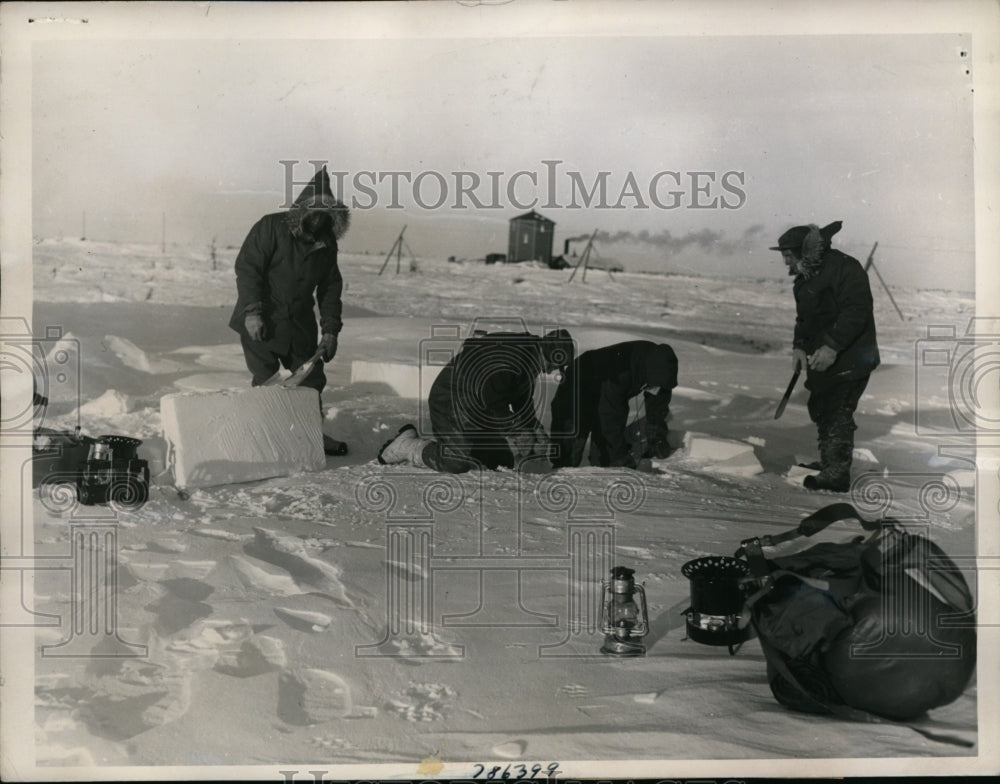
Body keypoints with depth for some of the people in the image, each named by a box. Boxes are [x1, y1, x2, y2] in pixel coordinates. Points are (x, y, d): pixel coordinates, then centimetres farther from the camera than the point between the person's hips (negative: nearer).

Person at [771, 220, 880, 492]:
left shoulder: (845, 268, -16)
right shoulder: (805, 277, 13)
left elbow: (855, 312, -24)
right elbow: (804, 316, 18)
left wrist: (832, 347, -28)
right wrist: (799, 347, 2)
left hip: (849, 359, -10)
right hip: (821, 358, 10)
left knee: (837, 414, -9)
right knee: (820, 409, 17)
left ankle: (836, 475, -4)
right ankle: (830, 463, 32)